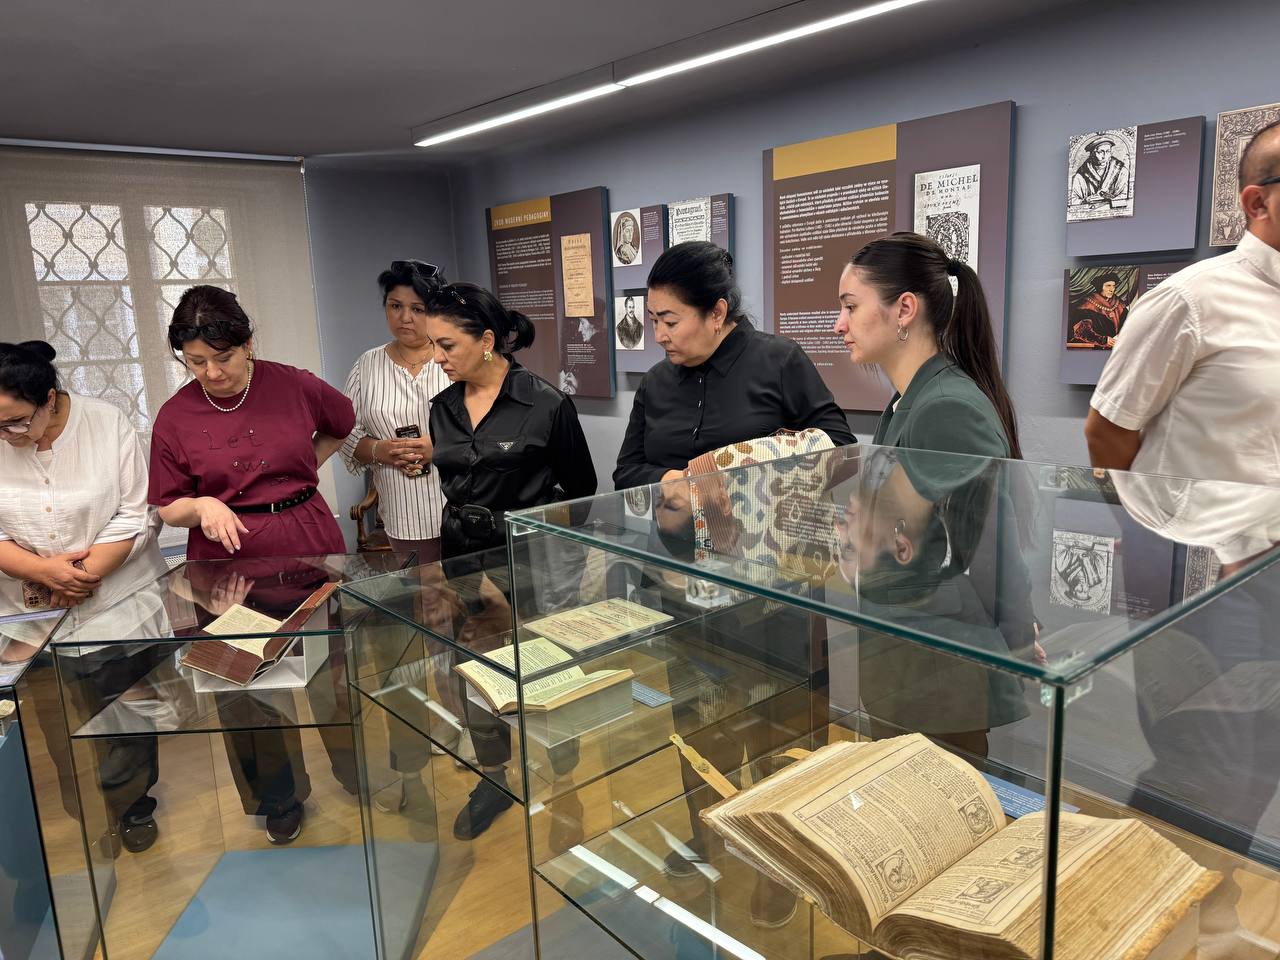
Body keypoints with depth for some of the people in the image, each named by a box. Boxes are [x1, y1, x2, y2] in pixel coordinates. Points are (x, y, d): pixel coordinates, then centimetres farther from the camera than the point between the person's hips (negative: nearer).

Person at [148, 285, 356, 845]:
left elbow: (343, 424, 16)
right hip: (229, 562, 0)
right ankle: (279, 798, 33)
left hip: (310, 547, 0)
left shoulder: (293, 386, -5)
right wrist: (204, 506, -18)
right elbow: (168, 509, 2)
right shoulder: (175, 416, -5)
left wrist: (305, 469, 5)